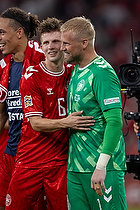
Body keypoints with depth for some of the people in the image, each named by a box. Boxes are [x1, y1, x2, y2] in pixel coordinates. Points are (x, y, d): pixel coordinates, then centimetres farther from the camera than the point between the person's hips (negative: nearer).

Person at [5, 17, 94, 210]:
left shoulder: (73, 73, 7)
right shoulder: (31, 77, -6)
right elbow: (36, 123, -13)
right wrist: (66, 123, -28)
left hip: (60, 162, 3)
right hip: (29, 162, -3)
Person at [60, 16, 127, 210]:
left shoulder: (102, 74, -14)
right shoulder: (76, 71, 14)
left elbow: (115, 121, -21)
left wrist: (101, 166, -25)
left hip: (102, 167, -9)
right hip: (75, 167, 9)